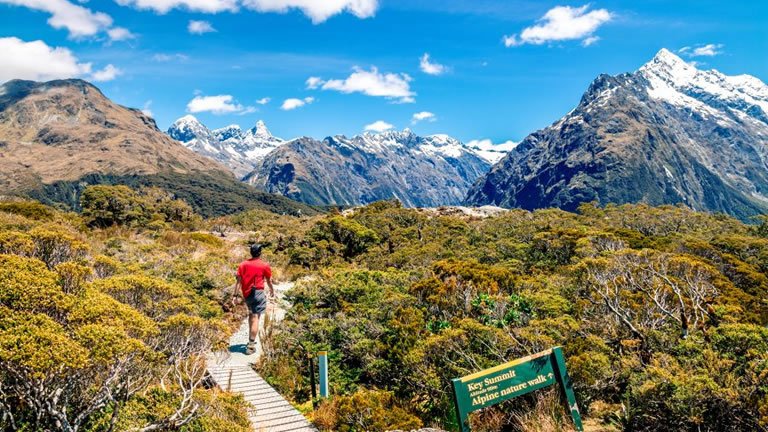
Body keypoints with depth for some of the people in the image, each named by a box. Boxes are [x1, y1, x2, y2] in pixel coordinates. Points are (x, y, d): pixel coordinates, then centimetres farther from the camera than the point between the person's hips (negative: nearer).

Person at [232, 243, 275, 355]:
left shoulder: (243, 264, 5)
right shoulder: (265, 266, -3)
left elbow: (238, 281, 1)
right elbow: (269, 281, 7)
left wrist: (235, 295, 2)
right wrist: (272, 291, 24)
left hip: (246, 293, 5)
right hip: (257, 292, -5)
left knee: (251, 313, 26)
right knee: (255, 318, -5)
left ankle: (251, 339, 31)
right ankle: (251, 345, -9)